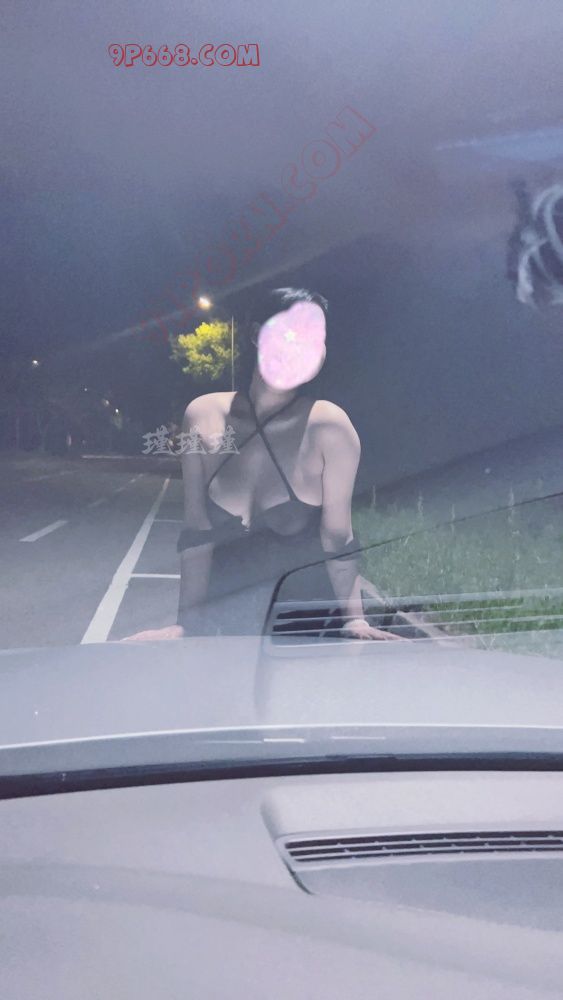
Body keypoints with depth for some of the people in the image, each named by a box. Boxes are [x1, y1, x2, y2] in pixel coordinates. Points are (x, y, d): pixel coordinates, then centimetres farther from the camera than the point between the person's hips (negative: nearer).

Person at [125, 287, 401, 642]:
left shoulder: (328, 427, -15)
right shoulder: (204, 416, -6)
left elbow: (337, 536, -13)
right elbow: (198, 534, -5)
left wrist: (353, 618, -21)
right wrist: (186, 624, -8)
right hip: (225, 616, 3)